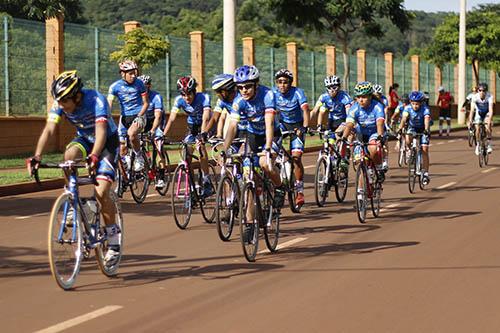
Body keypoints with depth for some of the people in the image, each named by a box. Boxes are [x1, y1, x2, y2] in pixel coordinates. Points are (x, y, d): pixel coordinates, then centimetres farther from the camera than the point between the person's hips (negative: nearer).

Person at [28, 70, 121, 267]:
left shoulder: (96, 101, -32)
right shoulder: (60, 104, -17)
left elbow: (101, 130, -43)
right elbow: (49, 130, -25)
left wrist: (94, 156, -60)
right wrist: (37, 157, -39)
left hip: (107, 142, -5)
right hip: (84, 139, 5)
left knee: (101, 192, -18)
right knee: (69, 154, -31)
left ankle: (114, 240, -2)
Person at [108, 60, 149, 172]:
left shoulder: (139, 84, -8)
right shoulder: (115, 86, -8)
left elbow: (146, 103, -2)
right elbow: (109, 104, -15)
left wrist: (139, 116, -19)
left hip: (138, 116, -3)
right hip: (124, 117, 3)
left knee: (131, 133, -34)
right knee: (122, 150, 1)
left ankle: (139, 157, -14)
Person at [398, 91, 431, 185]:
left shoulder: (425, 109, -27)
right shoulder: (408, 108, -22)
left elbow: (427, 120, -42)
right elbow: (404, 118, -35)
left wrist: (426, 130, -60)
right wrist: (400, 128, -53)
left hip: (423, 129, -1)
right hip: (412, 128, 1)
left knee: (424, 150, -12)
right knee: (408, 139, -32)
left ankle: (425, 173, -4)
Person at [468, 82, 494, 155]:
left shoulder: (489, 97, -32)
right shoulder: (475, 97, -29)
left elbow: (490, 110, -39)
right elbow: (472, 110, -34)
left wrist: (490, 121, -52)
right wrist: (470, 121, -45)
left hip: (487, 113, -1)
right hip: (478, 113, 1)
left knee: (488, 127, -24)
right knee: (477, 129, -11)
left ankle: (489, 145, -9)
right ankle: (478, 145, 10)